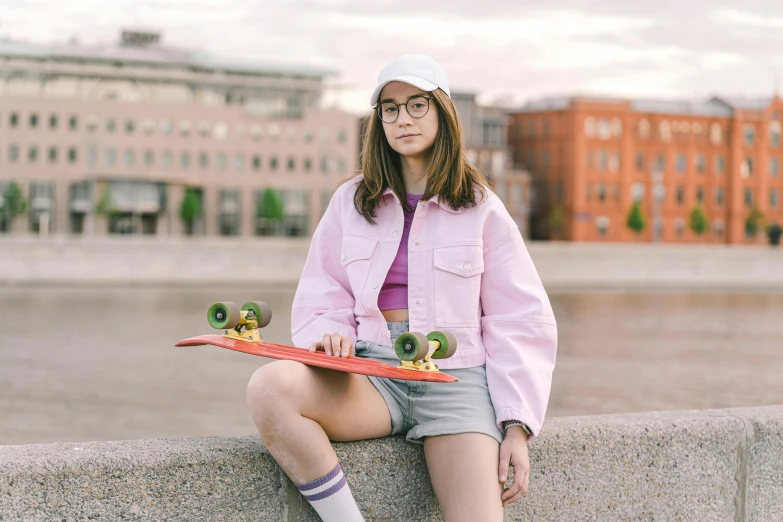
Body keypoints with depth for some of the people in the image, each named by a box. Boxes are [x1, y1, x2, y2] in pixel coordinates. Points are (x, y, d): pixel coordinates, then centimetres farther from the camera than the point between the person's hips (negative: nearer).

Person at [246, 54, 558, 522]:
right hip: (374, 375, 2)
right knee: (269, 387, -31)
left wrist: (517, 426, -5)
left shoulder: (480, 207, 9)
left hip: (456, 376, -2)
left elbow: (520, 322, 6)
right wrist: (331, 339, -11)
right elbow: (321, 304, 15)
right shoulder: (351, 201, 15)